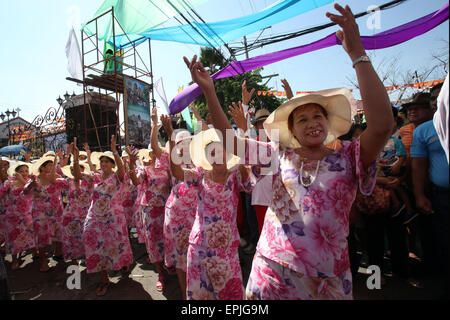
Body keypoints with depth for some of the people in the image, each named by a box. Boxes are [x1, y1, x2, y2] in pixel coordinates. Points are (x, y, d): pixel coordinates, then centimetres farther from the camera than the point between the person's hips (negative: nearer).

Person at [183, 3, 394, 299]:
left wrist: (357, 53, -23)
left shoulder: (348, 159, -5)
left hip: (328, 280, 0)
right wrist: (209, 90, -14)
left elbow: (382, 124, -23)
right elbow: (229, 137, -5)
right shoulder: (277, 157, -1)